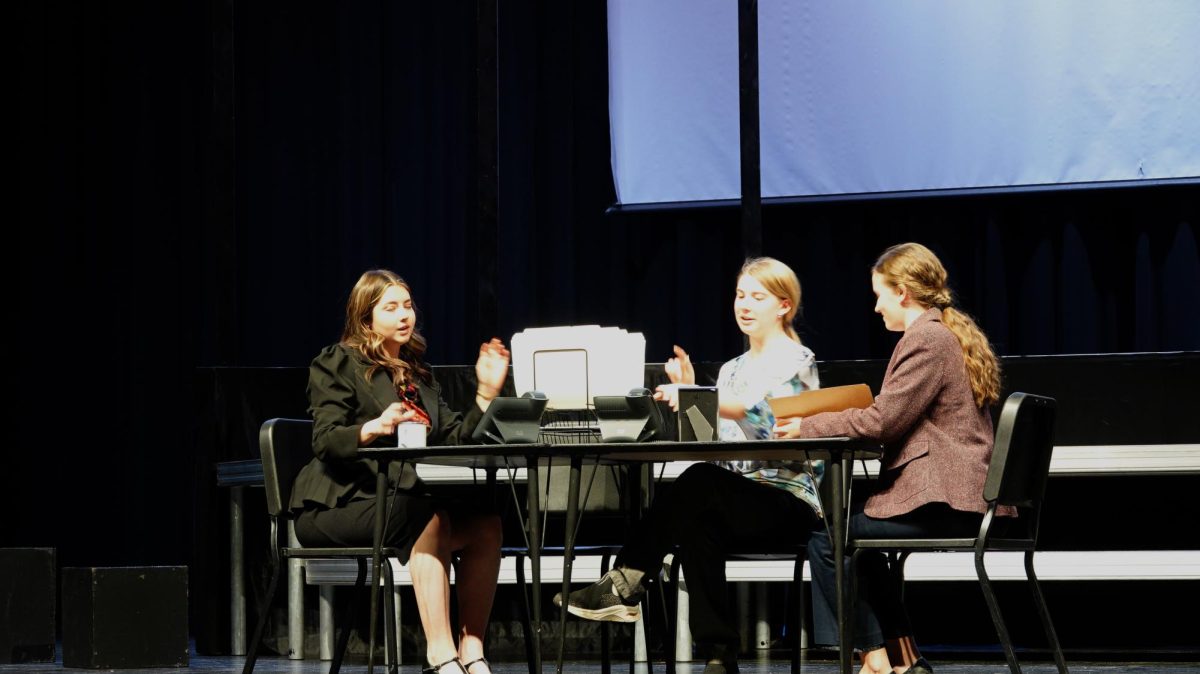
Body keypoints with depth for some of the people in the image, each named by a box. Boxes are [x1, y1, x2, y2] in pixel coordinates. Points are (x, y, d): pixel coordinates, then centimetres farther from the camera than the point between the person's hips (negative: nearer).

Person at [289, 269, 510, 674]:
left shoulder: (417, 371, 21)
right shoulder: (336, 364, 1)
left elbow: (453, 439, 11)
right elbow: (325, 442, -13)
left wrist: (486, 393, 1)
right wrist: (374, 428, -31)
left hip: (400, 499, 6)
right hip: (338, 503, -6)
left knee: (485, 524, -20)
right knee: (430, 520, -34)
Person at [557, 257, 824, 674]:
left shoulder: (796, 362, 0)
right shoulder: (732, 370, 23)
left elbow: (765, 416, -22)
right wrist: (688, 392, 0)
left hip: (789, 503, -6)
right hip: (738, 504, 6)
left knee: (702, 483, -35)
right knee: (698, 525, -32)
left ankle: (624, 583, -34)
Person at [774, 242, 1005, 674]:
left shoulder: (927, 339, -13)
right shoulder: (953, 334, 19)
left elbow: (883, 420, -18)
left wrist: (808, 427, -7)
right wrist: (822, 423, 20)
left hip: (941, 504, -11)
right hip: (963, 496, 11)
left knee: (828, 536, -3)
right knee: (852, 525, 25)